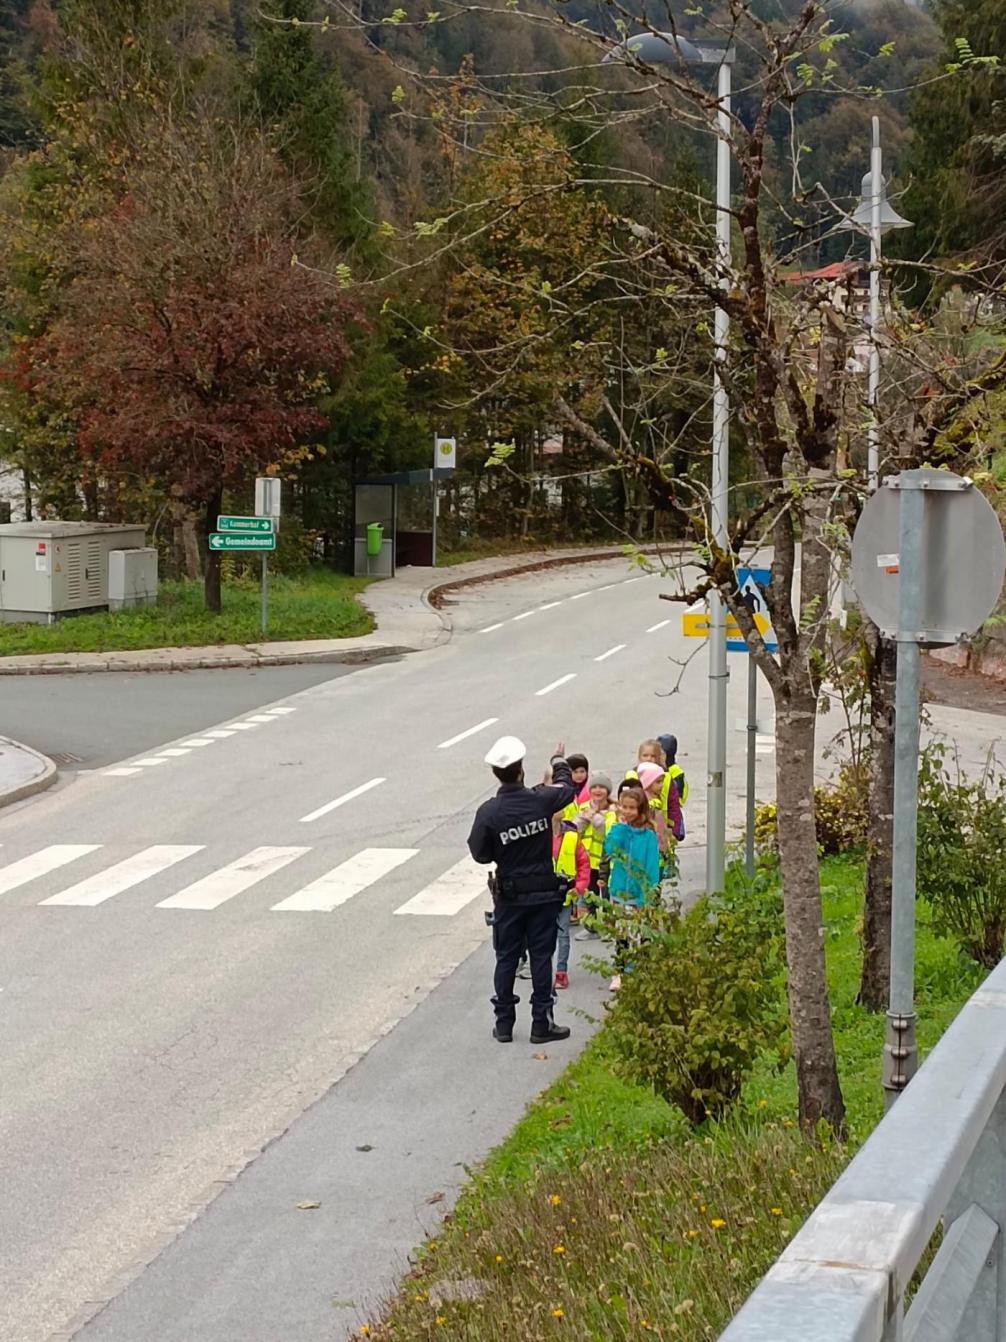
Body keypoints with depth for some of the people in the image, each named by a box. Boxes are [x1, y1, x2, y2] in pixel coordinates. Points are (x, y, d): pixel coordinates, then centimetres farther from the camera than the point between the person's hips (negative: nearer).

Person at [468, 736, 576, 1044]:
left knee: (506, 958, 10)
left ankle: (504, 1023, 15)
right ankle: (541, 1024, 9)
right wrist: (559, 764, 31)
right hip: (544, 893, 0)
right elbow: (567, 789, 11)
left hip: (509, 895, 0)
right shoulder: (541, 800, -12)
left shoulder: (488, 812, -16)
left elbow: (480, 854, -8)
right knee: (541, 956, 7)